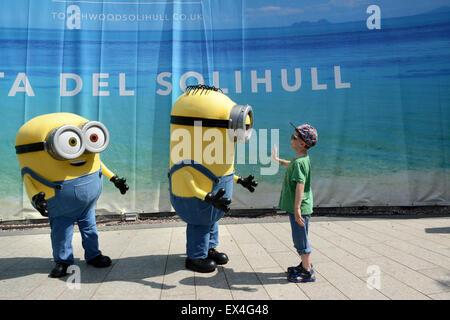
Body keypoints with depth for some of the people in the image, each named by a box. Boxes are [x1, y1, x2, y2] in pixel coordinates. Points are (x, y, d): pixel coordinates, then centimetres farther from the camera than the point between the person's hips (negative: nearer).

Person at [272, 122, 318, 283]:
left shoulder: (299, 162, -22)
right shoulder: (301, 159, 9)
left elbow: (300, 185, -30)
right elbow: (290, 165, 33)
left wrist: (297, 208, -34)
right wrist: (278, 160, 45)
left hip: (299, 208, -10)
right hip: (299, 207, 10)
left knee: (300, 239, 1)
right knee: (300, 238, 21)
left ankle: (308, 273, 14)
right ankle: (305, 265, 37)